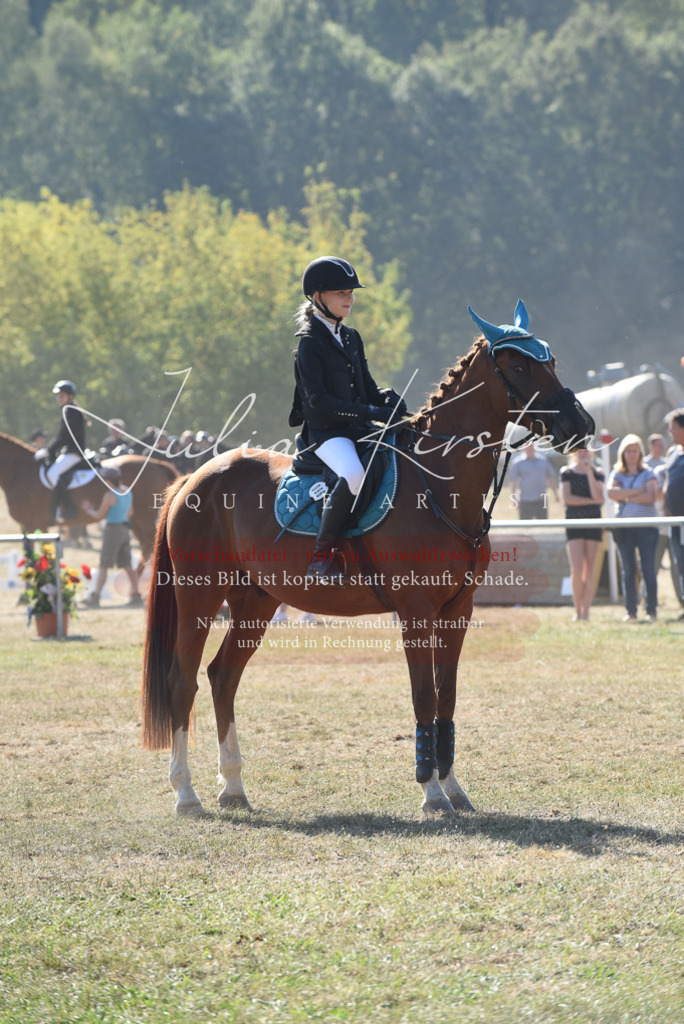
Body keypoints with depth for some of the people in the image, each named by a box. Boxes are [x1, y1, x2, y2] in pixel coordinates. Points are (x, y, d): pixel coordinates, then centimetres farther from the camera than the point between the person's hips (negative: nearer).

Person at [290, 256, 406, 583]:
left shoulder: (351, 338, 18)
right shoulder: (310, 342, -6)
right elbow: (318, 400, -15)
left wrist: (387, 398, -3)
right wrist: (370, 412, -21)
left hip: (359, 431, 8)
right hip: (326, 432, -8)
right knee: (353, 475, -36)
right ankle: (320, 560, -32)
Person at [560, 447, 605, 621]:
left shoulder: (597, 473, 7)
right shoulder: (567, 473, 5)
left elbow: (598, 497, -9)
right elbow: (566, 499, -5)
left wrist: (589, 471, -10)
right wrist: (591, 500, -7)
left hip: (593, 522, 1)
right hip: (574, 523, -1)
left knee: (590, 569, -1)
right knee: (576, 569, -10)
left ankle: (586, 611, 3)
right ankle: (577, 610, 3)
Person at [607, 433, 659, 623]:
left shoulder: (648, 474, 6)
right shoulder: (617, 475, 12)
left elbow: (651, 496, -9)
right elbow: (611, 493, -8)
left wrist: (626, 497, -6)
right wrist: (637, 491, -11)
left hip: (646, 527, -2)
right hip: (624, 527, 2)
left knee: (648, 569, -5)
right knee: (628, 571, 1)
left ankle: (651, 610, -3)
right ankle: (631, 611, 4)